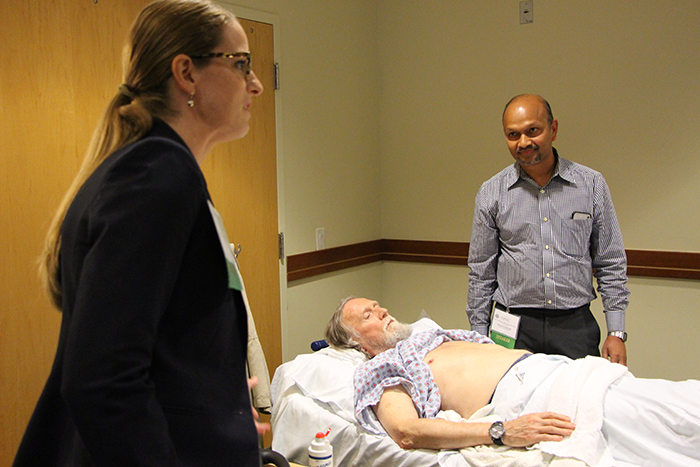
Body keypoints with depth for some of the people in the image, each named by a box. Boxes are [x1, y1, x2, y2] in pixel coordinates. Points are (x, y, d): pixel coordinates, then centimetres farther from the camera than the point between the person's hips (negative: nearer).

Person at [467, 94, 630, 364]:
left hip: (576, 325, 0)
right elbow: (481, 273, 7)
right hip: (515, 329, 0)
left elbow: (611, 265, 7)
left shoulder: (591, 184, 3)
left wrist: (616, 332, 2)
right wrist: (479, 340, 5)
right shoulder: (492, 193, 2)